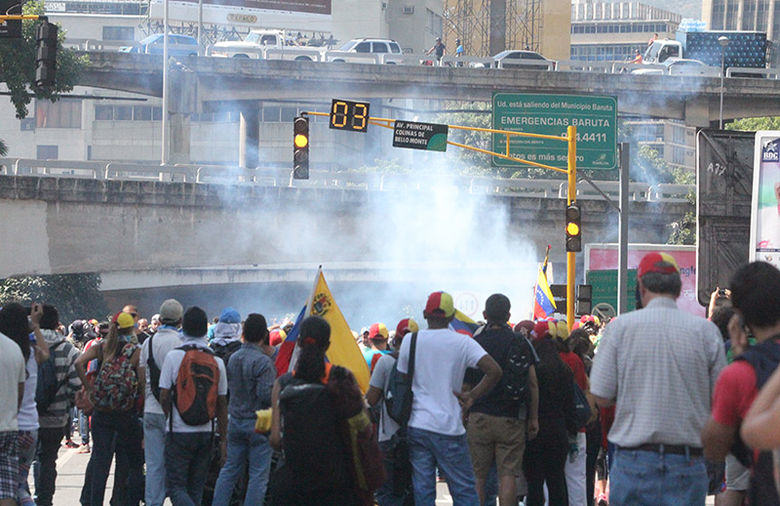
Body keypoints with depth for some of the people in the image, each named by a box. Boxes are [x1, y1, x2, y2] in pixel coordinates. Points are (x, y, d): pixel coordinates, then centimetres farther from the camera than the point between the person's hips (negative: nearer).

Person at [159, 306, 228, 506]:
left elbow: (164, 397, -7)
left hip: (179, 432, -4)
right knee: (195, 488, 14)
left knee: (175, 486, -2)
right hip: (206, 433, 4)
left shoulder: (174, 356, -9)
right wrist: (223, 439, 10)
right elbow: (222, 405, 4)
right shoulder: (217, 362, 1)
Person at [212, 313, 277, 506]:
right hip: (257, 423, -7)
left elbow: (229, 387, 12)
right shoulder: (263, 362, -17)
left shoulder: (233, 358, 4)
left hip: (235, 421, 7)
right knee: (258, 474, 1)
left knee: (230, 469, 14)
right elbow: (266, 394, -21)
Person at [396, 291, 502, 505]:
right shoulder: (462, 342, -5)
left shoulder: (410, 341, 3)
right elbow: (494, 371, -15)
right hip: (449, 429, -3)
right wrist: (471, 396, -4)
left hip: (416, 426, 3)